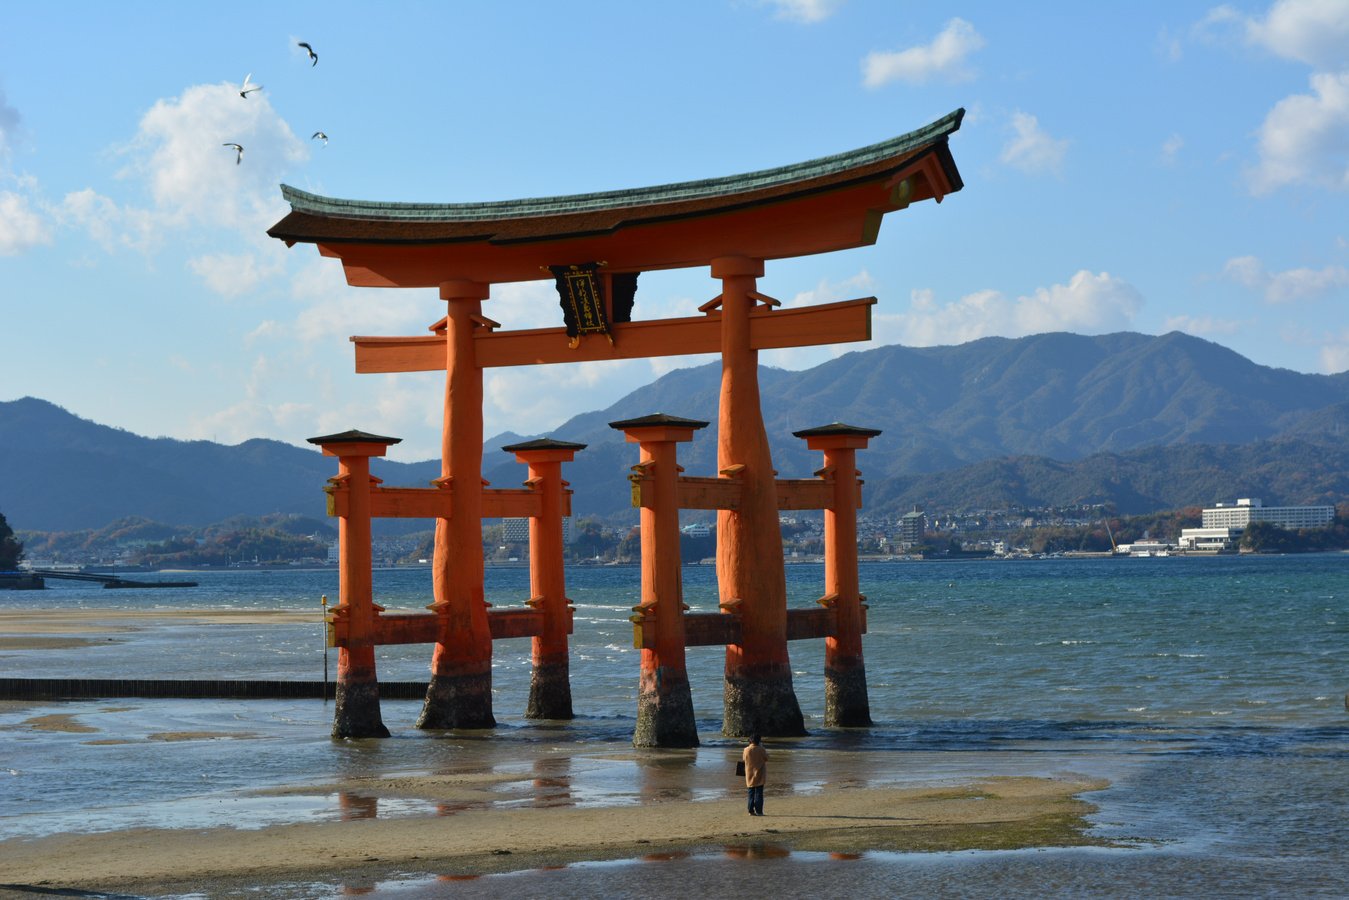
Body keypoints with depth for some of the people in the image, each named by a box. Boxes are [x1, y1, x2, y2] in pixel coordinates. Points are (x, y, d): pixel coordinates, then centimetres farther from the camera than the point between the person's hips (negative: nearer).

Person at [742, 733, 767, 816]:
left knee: (750, 794, 10)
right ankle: (759, 811, -1)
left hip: (749, 775, 2)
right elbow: (766, 758, 0)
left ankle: (751, 810, 7)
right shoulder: (761, 750, -13)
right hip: (759, 775, -2)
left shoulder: (746, 750, -6)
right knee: (759, 794, 2)